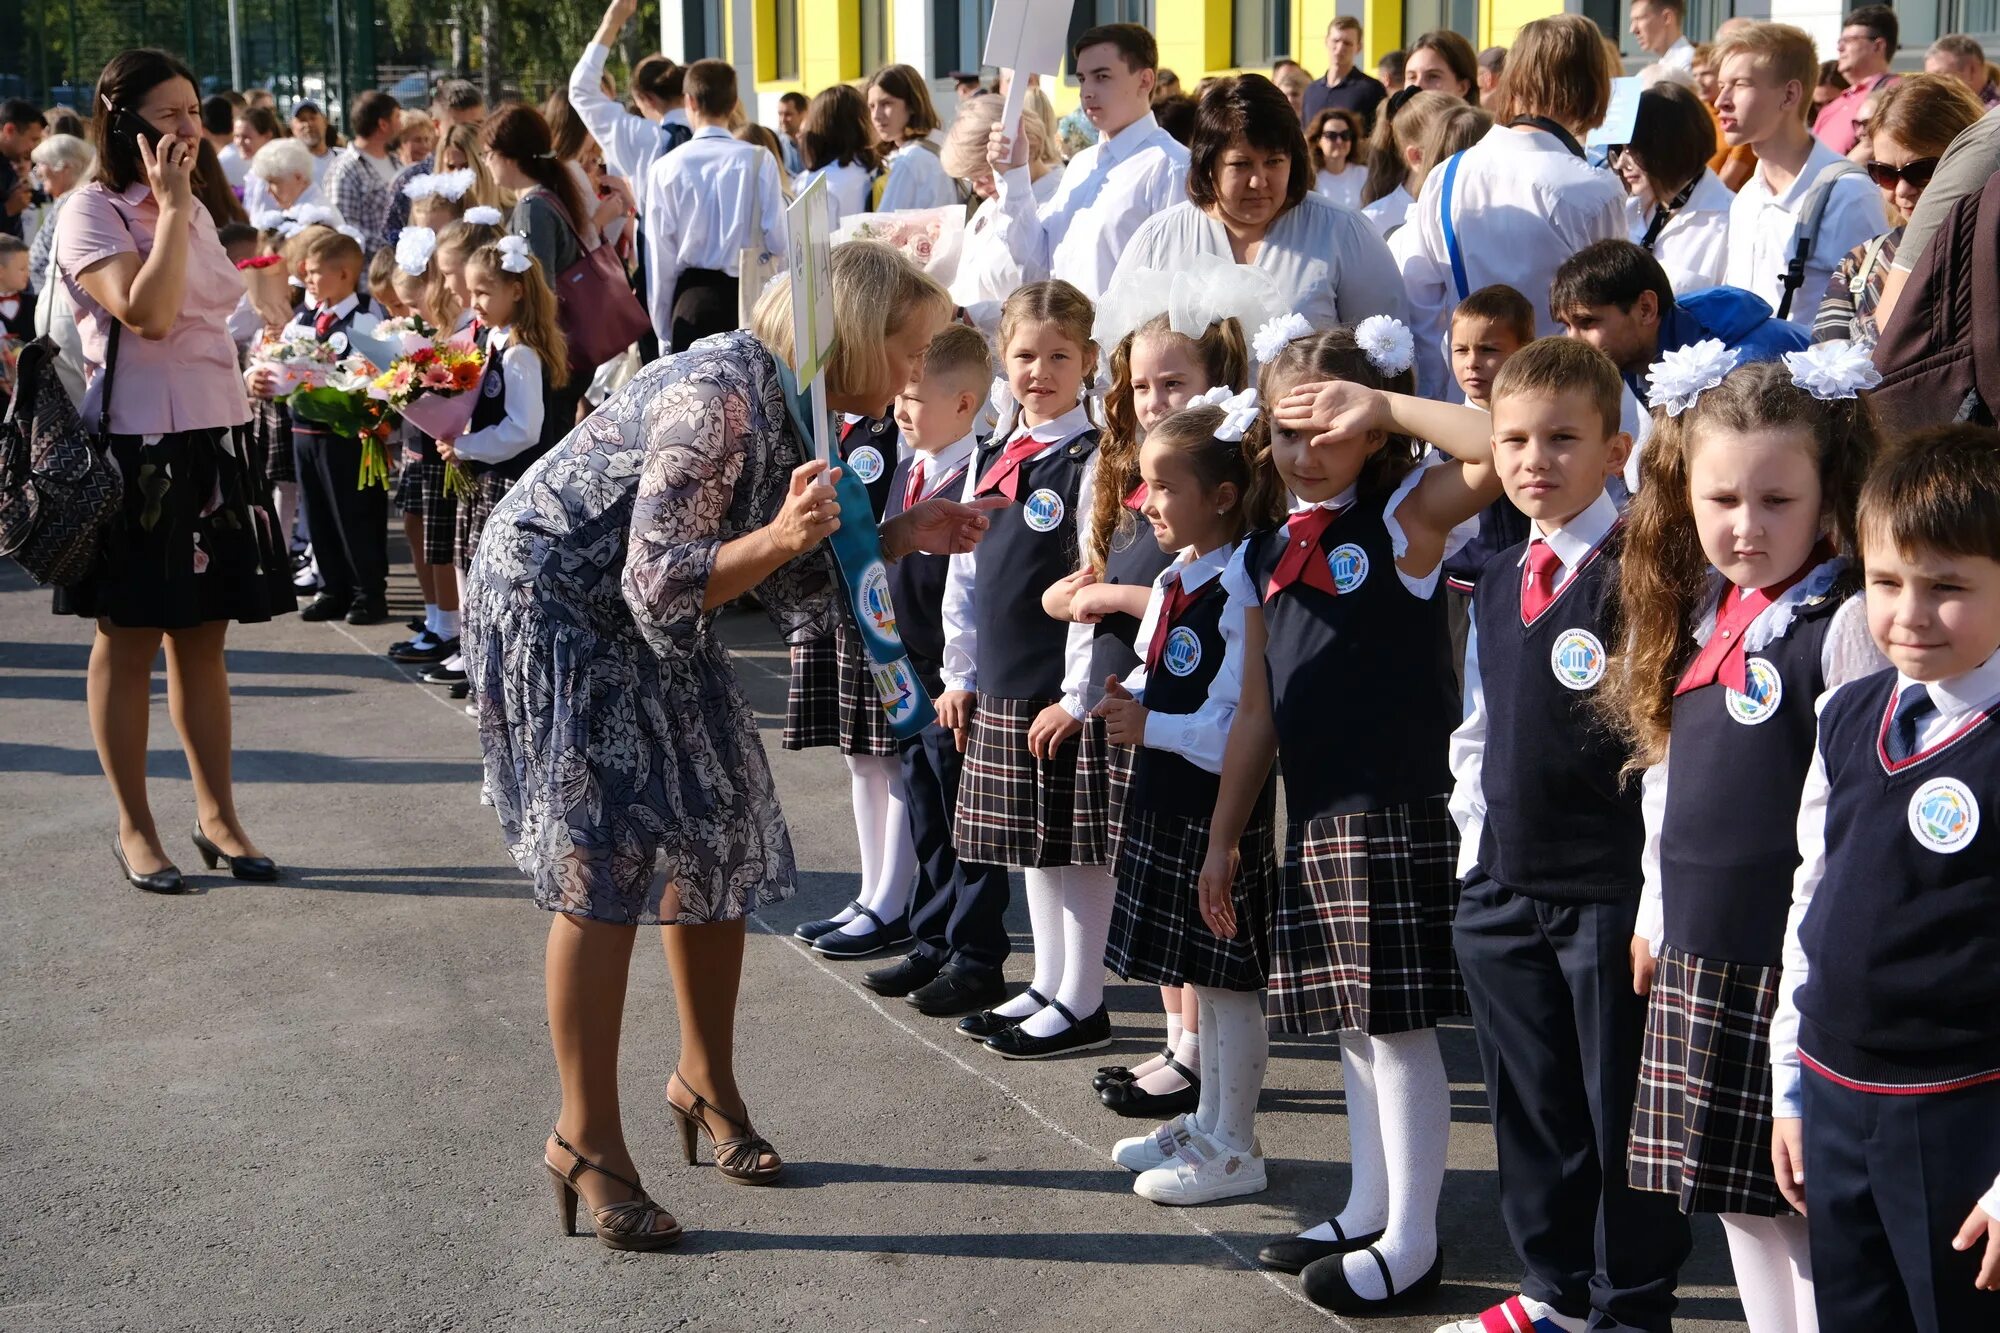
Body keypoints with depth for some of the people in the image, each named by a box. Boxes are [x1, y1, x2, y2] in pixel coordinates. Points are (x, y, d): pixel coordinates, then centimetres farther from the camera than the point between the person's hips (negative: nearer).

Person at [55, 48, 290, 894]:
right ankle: (134, 829, 10)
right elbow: (148, 313, -23)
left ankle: (217, 814, 18)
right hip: (133, 444, -7)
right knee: (129, 641, 2)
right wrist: (170, 208, -17)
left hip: (211, 441, 7)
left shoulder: (194, 211, 15)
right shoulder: (92, 212, -10)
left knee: (203, 638, 11)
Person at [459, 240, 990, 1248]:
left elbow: (795, 590, 4)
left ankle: (706, 1082, 27)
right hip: (555, 606, -9)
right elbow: (660, 587, -29)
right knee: (606, 860, -11)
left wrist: (901, 536, -7)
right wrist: (780, 536, -41)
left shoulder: (795, 407, -1)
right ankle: (586, 1142, -2)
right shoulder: (721, 401, -30)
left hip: (650, 619, 9)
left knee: (716, 833, 10)